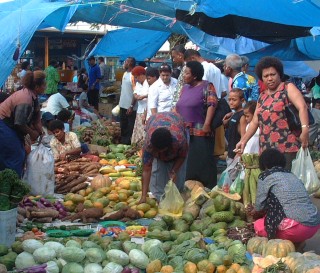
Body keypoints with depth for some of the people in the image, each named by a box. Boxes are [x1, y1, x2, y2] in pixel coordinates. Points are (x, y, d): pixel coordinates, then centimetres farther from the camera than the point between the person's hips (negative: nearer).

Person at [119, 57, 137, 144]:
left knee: (130, 127, 1)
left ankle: (129, 142, 9)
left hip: (130, 107, -9)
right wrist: (120, 102, 17)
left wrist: (131, 106, -21)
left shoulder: (133, 75, -17)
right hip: (123, 105, 9)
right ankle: (123, 141, 29)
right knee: (123, 126, 18)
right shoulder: (125, 74, 10)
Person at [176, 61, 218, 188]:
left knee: (203, 162, -5)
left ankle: (209, 189, 1)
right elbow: (178, 107, 23)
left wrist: (207, 124, -23)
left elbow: (212, 105, -15)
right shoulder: (185, 88, 16)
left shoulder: (206, 86, -6)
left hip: (200, 133, -7)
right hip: (184, 132, 7)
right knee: (187, 163, 10)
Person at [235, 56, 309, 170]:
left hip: (288, 148, -5)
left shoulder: (288, 88, 3)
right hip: (267, 149, 5)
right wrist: (243, 141, 15)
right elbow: (255, 122, 22)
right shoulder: (262, 97, 20)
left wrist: (305, 129, -28)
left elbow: (302, 107, -12)